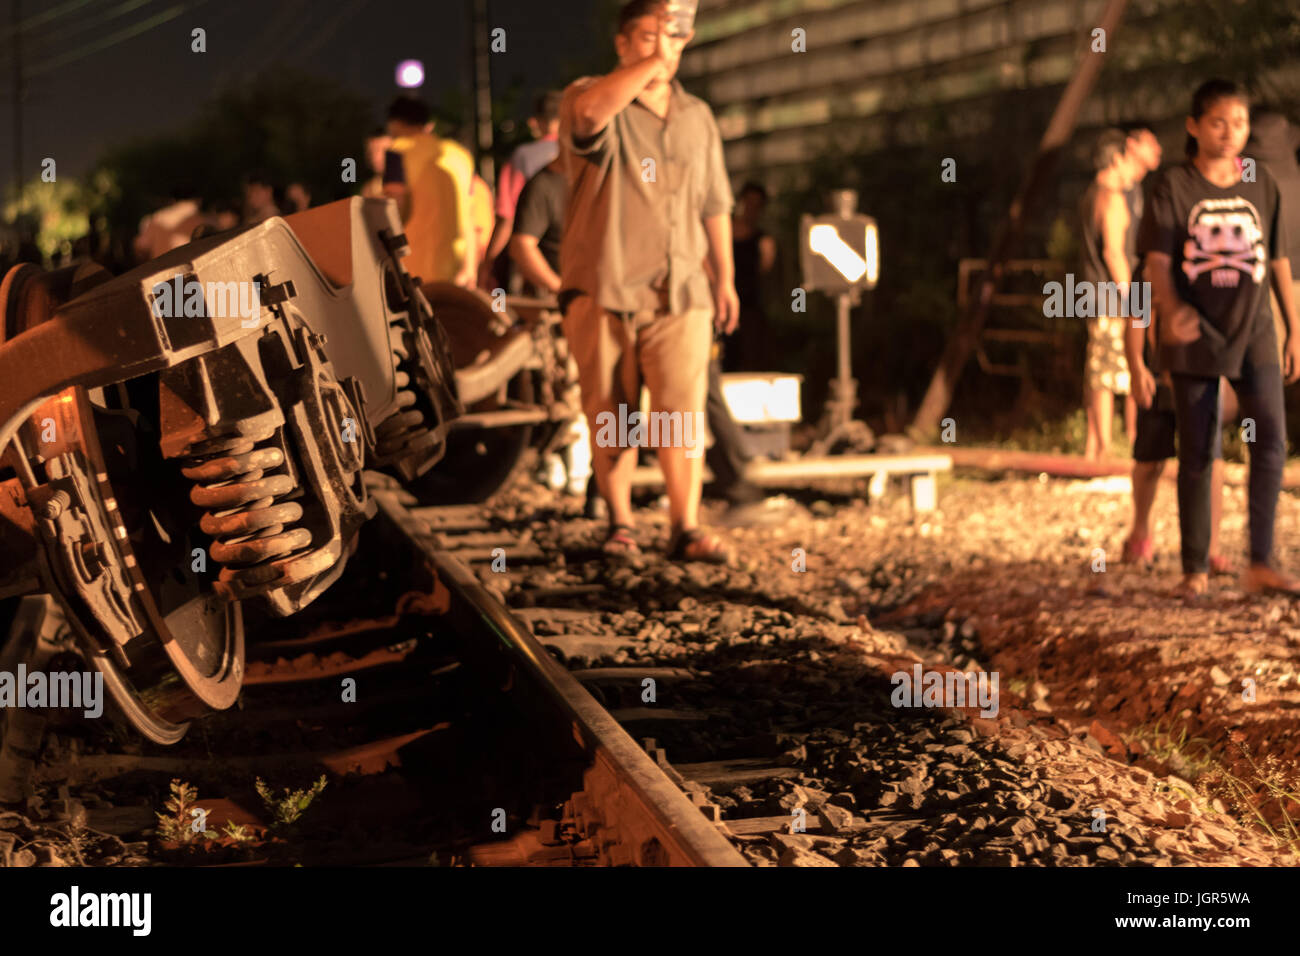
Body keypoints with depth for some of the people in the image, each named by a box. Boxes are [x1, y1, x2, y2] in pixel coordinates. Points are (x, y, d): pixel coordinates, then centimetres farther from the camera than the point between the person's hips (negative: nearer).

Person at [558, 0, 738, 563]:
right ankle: (619, 524, 15)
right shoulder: (593, 99, 0)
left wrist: (725, 277, 20)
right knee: (611, 418, 3)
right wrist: (653, 61, -29)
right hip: (602, 289, -3)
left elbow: (714, 204, 22)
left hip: (679, 292, 3)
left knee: (683, 414, -7)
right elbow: (589, 111, -29)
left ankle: (686, 531, -6)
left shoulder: (697, 117, 16)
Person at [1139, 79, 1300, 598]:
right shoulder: (1174, 186, -4)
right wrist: (1170, 310, -29)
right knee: (1197, 453, 4)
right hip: (1195, 336, -2)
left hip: (1253, 332, 2)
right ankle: (1195, 569, 14)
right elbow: (1158, 259, -11)